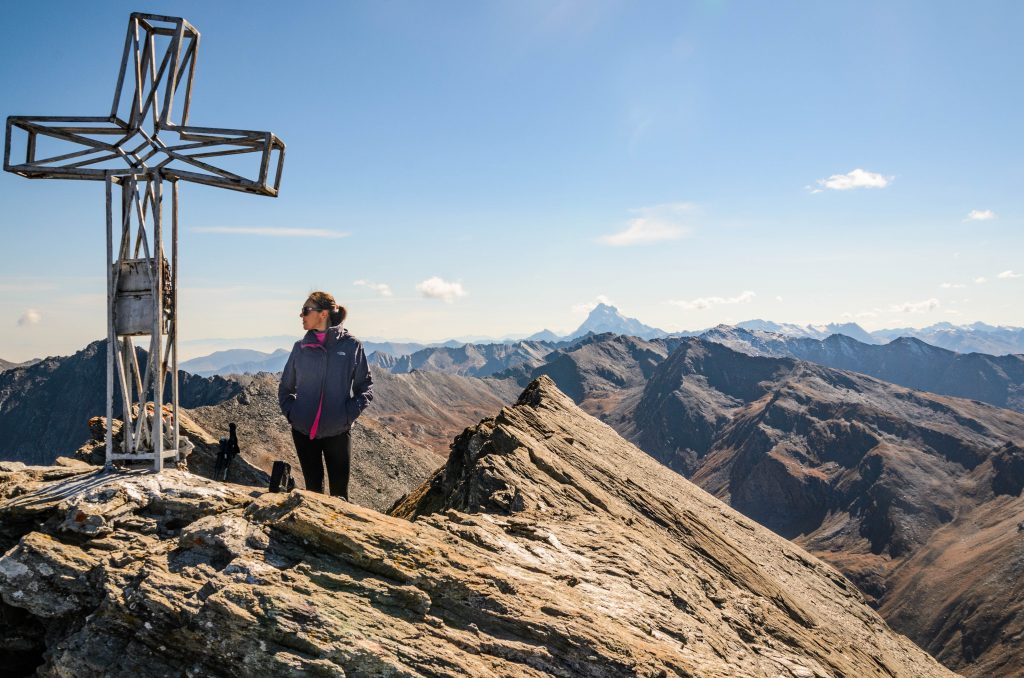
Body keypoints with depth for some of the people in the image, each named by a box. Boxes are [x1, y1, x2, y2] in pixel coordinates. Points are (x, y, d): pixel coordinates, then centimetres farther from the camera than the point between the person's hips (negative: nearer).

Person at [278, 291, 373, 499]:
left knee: (339, 493, 1)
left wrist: (350, 413, -10)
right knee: (313, 489, 11)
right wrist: (290, 412, 2)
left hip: (338, 432, -2)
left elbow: (365, 387, 3)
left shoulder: (351, 345, -3)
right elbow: (285, 387, 17)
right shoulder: (301, 347, 5)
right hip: (304, 432, 3)